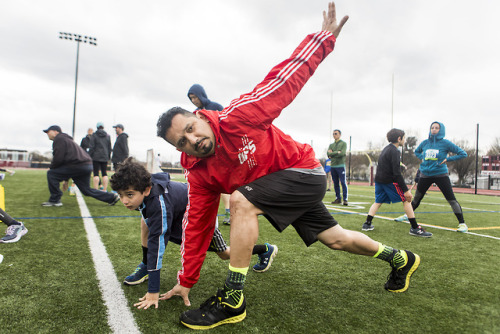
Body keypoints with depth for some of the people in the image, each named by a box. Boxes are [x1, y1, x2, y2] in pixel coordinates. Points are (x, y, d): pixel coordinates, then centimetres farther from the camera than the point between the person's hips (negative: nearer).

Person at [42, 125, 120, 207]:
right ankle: (112, 197, 16)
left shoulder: (59, 139, -1)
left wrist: (51, 168, 8)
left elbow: (58, 158, -12)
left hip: (78, 166, -10)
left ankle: (55, 200, 2)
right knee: (87, 190, 16)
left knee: (51, 174, -2)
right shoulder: (66, 139, 31)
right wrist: (65, 179, 32)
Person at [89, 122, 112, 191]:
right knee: (104, 173, 7)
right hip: (105, 157, 4)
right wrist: (108, 157, 17)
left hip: (96, 157, -3)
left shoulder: (94, 135, -2)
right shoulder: (107, 136, 8)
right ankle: (105, 190, 5)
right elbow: (109, 148, 11)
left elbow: (91, 147, -6)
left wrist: (89, 156, -1)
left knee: (96, 173, -3)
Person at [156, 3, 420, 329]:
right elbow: (196, 223, -4)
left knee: (241, 202, -27)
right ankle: (400, 258, 44)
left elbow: (283, 82, -19)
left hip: (304, 171, -6)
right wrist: (187, 281, 0)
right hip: (279, 186, 7)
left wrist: (323, 39, -20)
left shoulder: (236, 117, -25)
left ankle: (232, 301, -14)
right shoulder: (198, 173, -8)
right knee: (335, 239, 17)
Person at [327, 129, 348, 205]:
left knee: (343, 183, -8)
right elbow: (328, 154, 1)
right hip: (333, 166, 5)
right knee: (335, 183, 6)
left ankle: (345, 200, -7)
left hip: (340, 166, -5)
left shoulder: (343, 143, 5)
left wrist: (332, 153, -5)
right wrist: (337, 153, -10)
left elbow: (342, 153, -12)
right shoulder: (331, 145, 18)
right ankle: (338, 199, 13)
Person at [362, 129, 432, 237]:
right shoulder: (394, 151, -14)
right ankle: (415, 228, 2)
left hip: (379, 179, 9)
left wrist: (399, 164, 23)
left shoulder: (386, 148, 15)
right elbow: (396, 173, -20)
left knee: (378, 201, 15)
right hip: (389, 180, -9)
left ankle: (367, 224, 10)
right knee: (406, 200, 0)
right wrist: (406, 190, -20)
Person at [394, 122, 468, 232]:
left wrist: (447, 159, -11)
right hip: (425, 174, 4)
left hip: (441, 174, -4)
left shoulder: (445, 143, -7)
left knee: (451, 199, -8)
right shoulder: (425, 143, 4)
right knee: (417, 198, 15)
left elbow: (463, 154, -4)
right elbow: (416, 152, 25)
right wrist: (422, 158, 7)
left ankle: (462, 223, 1)